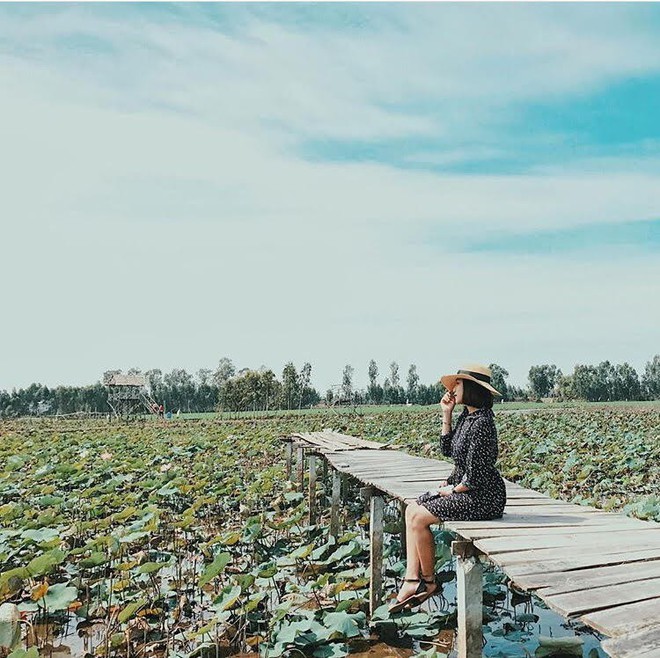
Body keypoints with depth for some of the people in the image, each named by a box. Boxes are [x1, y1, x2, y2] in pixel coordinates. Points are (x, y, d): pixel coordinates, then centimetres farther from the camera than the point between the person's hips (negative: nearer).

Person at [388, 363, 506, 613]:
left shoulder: (481, 423, -23)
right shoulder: (467, 416, 7)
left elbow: (475, 478, -23)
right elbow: (448, 450, 18)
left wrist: (452, 489, -6)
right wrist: (446, 414, 10)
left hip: (482, 497, -10)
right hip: (463, 488, 10)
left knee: (419, 517, -14)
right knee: (411, 509, 2)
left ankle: (429, 581, 6)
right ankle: (412, 579, -2)